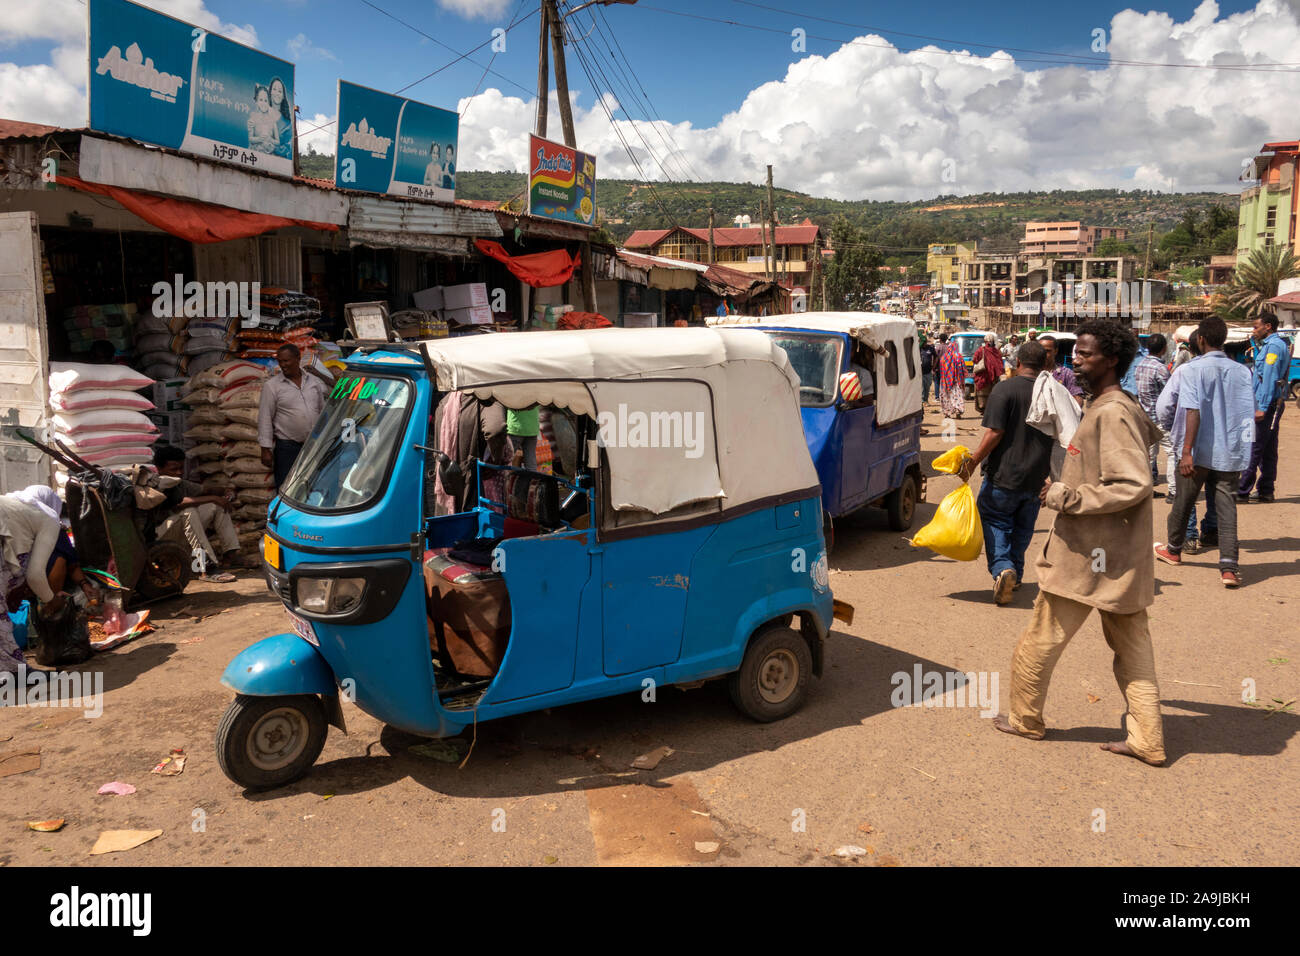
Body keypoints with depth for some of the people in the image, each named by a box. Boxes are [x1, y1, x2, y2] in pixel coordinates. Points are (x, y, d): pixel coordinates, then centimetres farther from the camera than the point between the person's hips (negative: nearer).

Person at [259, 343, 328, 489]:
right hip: (287, 447, -3)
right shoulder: (272, 385, -3)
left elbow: (323, 411, 16)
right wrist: (266, 449, -10)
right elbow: (265, 418, -5)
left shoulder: (315, 382, 8)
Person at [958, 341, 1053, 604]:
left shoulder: (1005, 388, -12)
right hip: (1036, 478, 5)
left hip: (1004, 475, -5)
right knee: (1022, 527, 19)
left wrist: (972, 462, -12)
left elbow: (995, 432, -19)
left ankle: (1002, 567, -12)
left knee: (995, 520, 8)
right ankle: (1015, 574, 27)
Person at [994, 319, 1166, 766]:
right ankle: (1146, 740, 19)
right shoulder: (1111, 408, 11)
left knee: (1040, 641, 7)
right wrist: (1065, 489, 12)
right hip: (1119, 556, 10)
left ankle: (1025, 719, 23)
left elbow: (1133, 484, -27)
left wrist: (1065, 497, -20)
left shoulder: (1112, 414, -20)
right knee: (1132, 648, 13)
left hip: (1089, 554, -10)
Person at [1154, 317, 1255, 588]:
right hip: (1231, 452, 3)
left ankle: (1174, 550, 35)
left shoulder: (1191, 370, -10)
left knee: (1183, 501, 16)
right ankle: (1229, 566, -7)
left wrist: (1186, 451, -21)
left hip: (1199, 451, -3)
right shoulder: (1241, 371, 2)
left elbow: (1194, 412, -19)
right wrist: (1243, 448, 17)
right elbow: (1249, 413, 3)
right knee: (1226, 506, 3)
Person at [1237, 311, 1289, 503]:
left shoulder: (1273, 346, -14)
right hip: (1275, 403, 11)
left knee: (1252, 448, -9)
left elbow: (1269, 378, -22)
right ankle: (1266, 491, 15)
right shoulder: (1280, 344, 18)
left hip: (1268, 404, -11)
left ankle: (1242, 492, -9)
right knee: (1268, 450, 11)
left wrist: (1262, 407, -24)